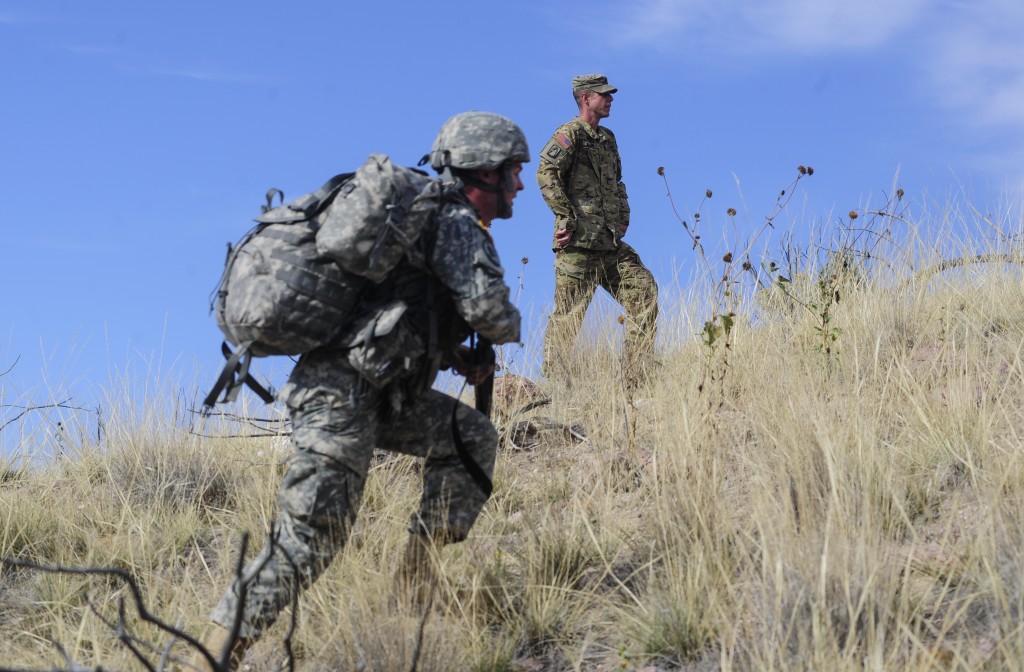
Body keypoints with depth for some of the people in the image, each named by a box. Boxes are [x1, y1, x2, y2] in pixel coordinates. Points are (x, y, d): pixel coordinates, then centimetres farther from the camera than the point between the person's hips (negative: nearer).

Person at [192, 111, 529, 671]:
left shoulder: (422, 211, 23)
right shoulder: (457, 223, -5)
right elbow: (486, 308, -18)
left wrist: (455, 355, 19)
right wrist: (510, 327, 6)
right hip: (343, 388, -10)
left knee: (471, 437, 18)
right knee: (309, 537, -15)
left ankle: (416, 575, 15)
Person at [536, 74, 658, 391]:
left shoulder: (607, 138, 21)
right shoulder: (570, 134, -6)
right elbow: (546, 173, -20)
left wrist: (623, 218, 17)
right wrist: (568, 218, -20)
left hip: (610, 243, 9)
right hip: (579, 244, -9)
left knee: (645, 292, 2)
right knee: (567, 316, -5)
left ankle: (637, 383, 5)